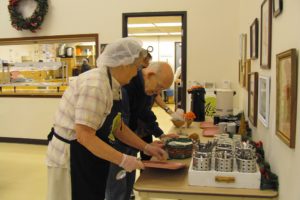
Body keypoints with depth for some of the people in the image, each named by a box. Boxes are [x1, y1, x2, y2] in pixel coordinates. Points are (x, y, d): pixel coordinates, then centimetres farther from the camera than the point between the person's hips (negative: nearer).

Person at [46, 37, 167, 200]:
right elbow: (84, 136, -29)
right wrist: (123, 160, -24)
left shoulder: (111, 84, 4)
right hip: (72, 158, -9)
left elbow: (117, 127, 10)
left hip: (88, 158, 9)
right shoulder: (95, 86, -26)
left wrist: (145, 147, 6)